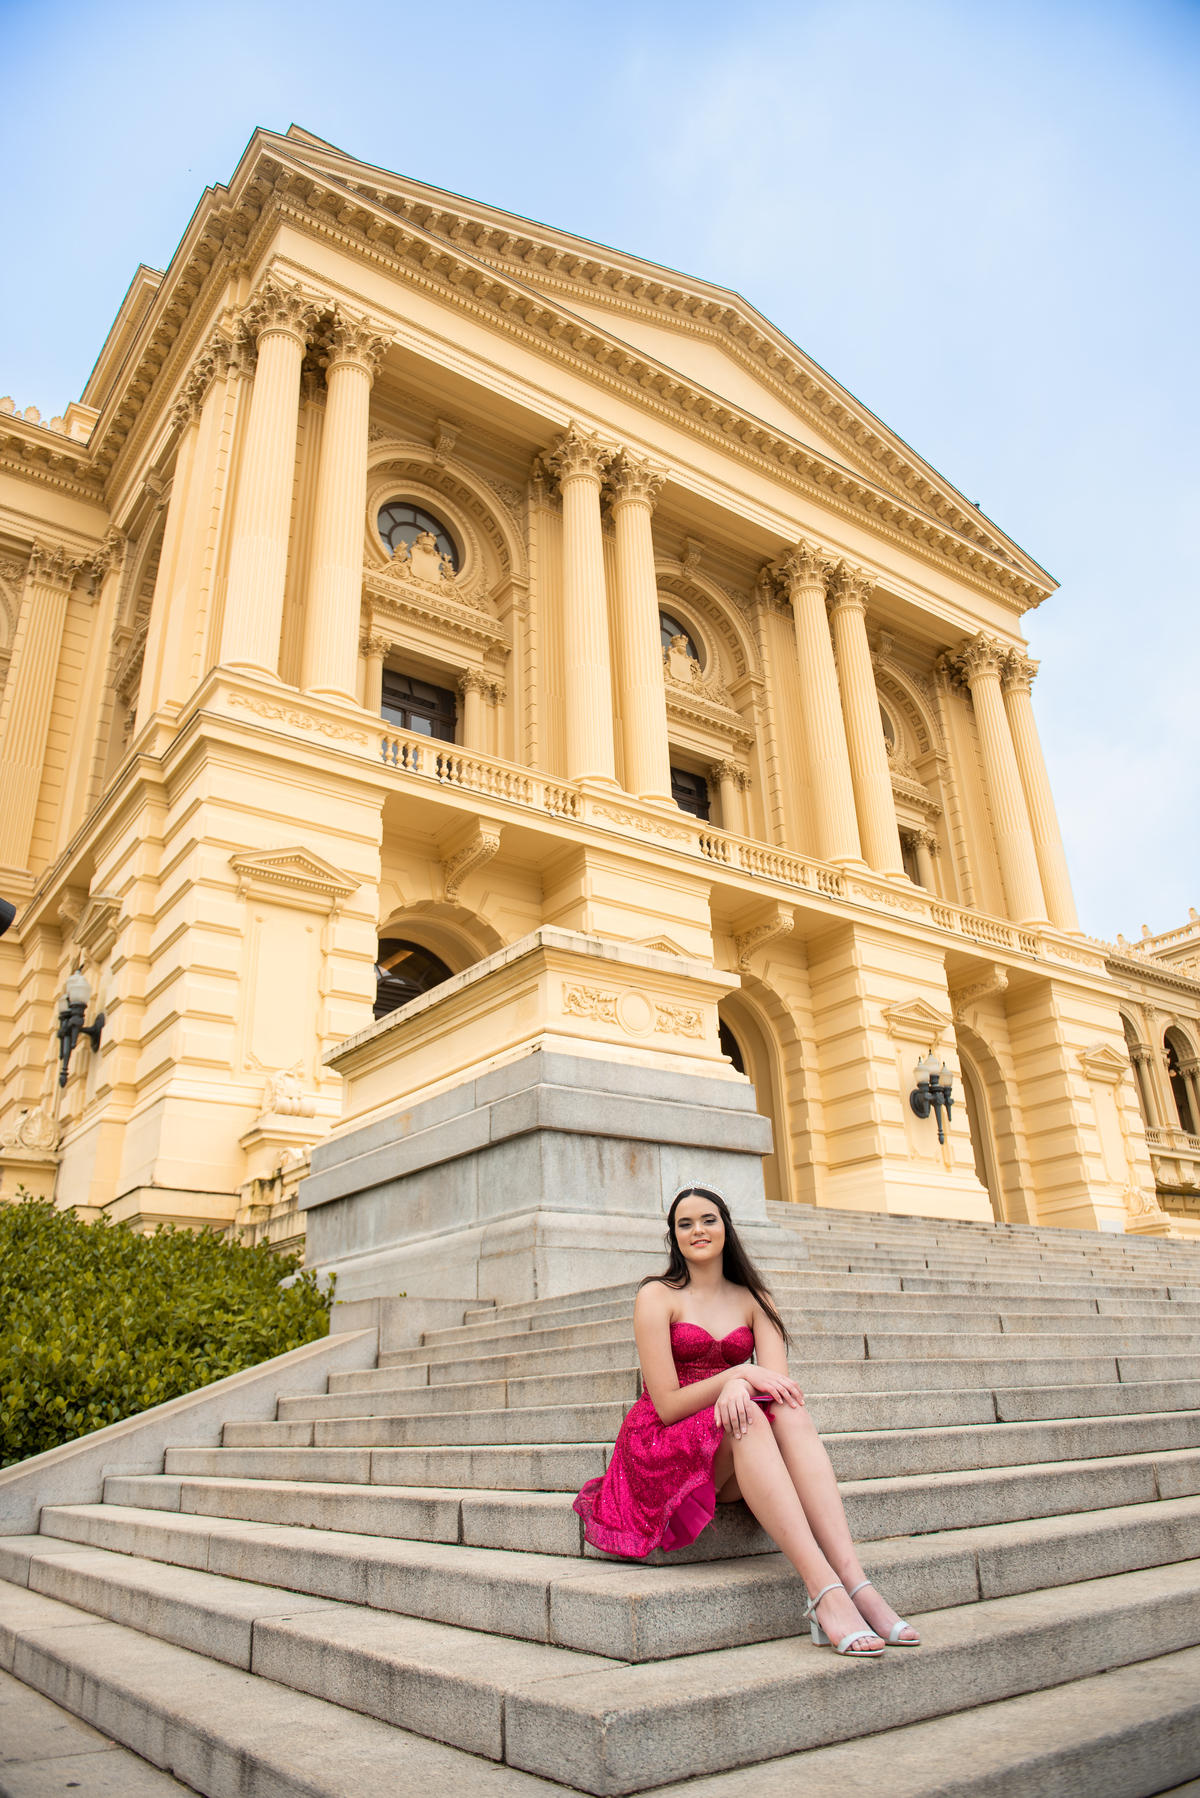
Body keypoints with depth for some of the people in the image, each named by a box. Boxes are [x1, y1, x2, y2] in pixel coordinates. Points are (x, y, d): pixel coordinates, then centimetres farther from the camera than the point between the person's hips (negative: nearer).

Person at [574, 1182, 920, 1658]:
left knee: (790, 1411, -29)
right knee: (748, 1417, -35)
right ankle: (823, 1589, -46)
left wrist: (738, 1386, -29)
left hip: (731, 1460, 4)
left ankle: (853, 1580, -43)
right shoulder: (656, 1296, -2)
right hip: (663, 1452, -4)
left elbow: (777, 1379, -5)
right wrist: (737, 1373, -23)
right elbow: (667, 1405, -10)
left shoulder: (753, 1299, 12)